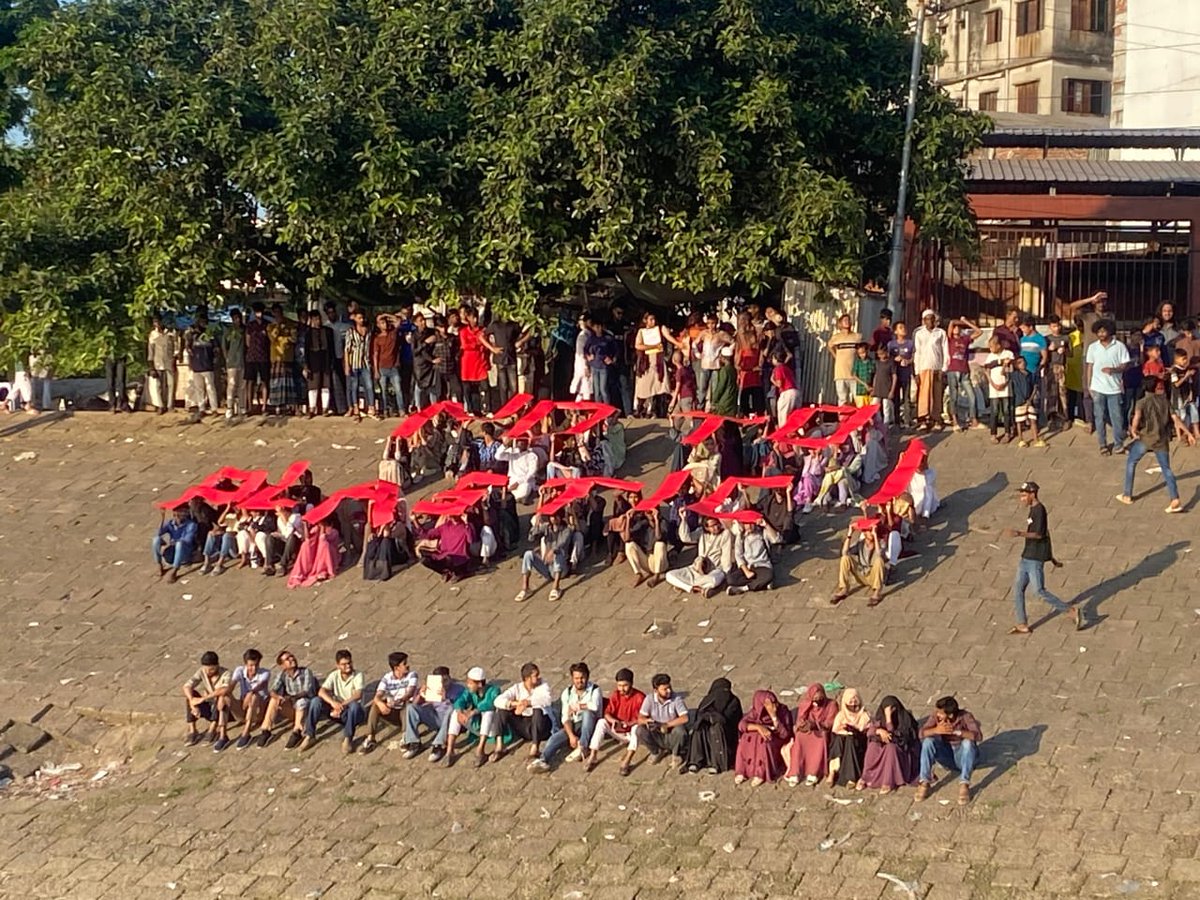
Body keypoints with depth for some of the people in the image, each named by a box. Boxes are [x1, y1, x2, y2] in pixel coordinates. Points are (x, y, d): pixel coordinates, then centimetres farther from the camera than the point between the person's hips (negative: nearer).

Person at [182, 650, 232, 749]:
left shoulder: (225, 673, -21)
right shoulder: (202, 672, -9)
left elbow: (225, 689, -42)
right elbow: (186, 686, -20)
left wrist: (203, 698, -42)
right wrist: (192, 702, -35)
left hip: (224, 709, -4)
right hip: (210, 709, 4)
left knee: (223, 697, -36)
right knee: (189, 693, -15)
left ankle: (223, 736, -37)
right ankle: (192, 731, -15)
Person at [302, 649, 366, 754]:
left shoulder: (358, 676, -11)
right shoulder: (334, 675, -2)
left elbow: (358, 695, -27)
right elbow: (321, 692, -17)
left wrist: (342, 705, -36)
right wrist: (333, 702, -36)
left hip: (353, 713, -3)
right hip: (337, 711, 3)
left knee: (354, 705, -39)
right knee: (316, 701, -20)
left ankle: (347, 739, -27)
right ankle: (309, 736, -15)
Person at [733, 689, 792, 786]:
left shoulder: (783, 711, -18)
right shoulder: (756, 711, -11)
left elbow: (785, 734, -25)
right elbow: (741, 724, -19)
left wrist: (774, 717, -34)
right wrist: (758, 727, -34)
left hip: (777, 741, -3)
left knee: (763, 740, -33)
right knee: (746, 738, -26)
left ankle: (761, 773, -27)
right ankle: (742, 771, -19)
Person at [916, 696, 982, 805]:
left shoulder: (965, 716, -20)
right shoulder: (936, 716, -12)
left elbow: (978, 736, -34)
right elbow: (922, 733, -21)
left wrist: (955, 731, -44)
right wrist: (936, 730, -41)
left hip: (963, 756, -3)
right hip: (946, 756, 3)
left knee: (968, 743, -34)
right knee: (928, 741, -23)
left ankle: (964, 785, -35)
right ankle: (924, 783, -25)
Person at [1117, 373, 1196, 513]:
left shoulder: (1142, 402, -2)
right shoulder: (1165, 401, 9)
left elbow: (1137, 417, -19)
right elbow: (1176, 419, 3)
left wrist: (1133, 431, -4)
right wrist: (1188, 433, 4)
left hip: (1145, 438, -3)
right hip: (1162, 440, 3)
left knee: (1131, 463, 17)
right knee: (1166, 469, 7)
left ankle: (1127, 495, 20)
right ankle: (1175, 500, -8)